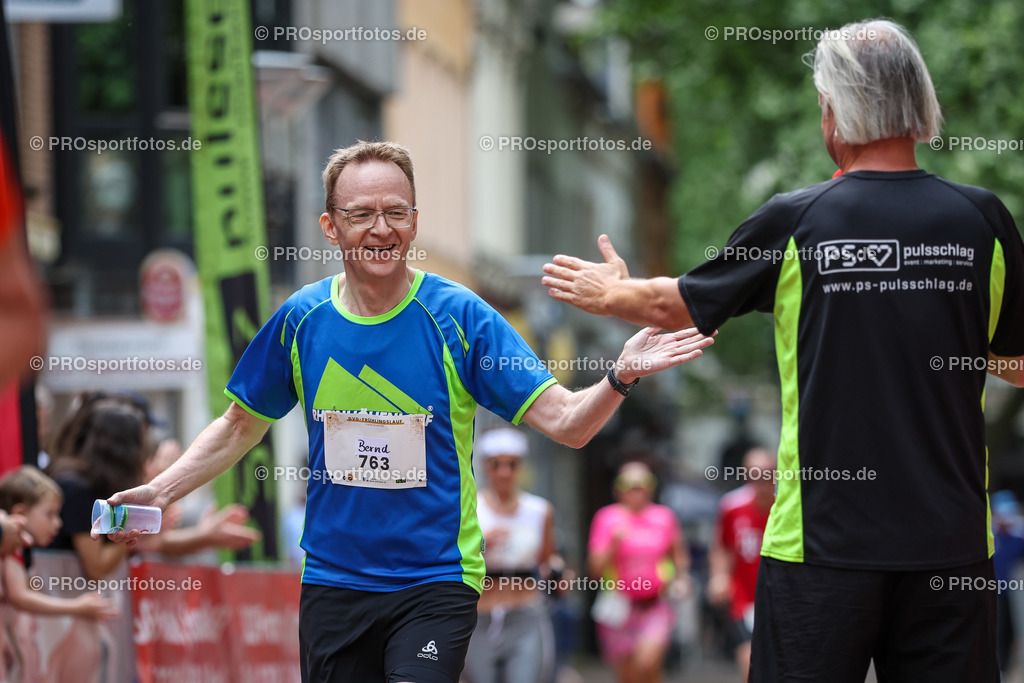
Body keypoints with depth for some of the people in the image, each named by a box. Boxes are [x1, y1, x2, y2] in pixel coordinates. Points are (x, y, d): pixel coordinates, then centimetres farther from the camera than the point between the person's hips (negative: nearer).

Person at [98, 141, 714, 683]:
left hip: (436, 581, -3)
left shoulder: (458, 317, -7)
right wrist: (161, 491, 6)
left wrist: (619, 378, -29)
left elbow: (565, 422, -11)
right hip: (332, 581, 3)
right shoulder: (300, 320, 1)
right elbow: (241, 426, 16)